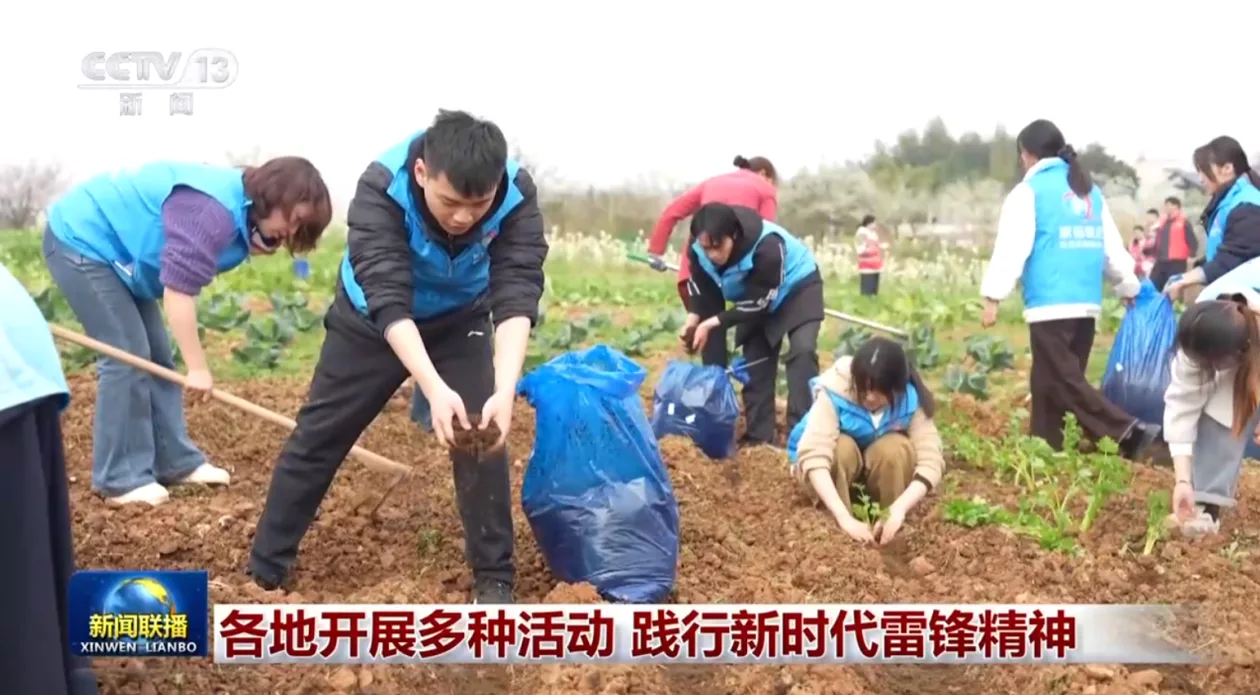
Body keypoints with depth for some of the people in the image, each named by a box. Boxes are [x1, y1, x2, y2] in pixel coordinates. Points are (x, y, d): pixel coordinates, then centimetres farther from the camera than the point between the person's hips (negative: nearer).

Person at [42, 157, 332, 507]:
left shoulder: (240, 209, 1)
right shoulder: (214, 210, -31)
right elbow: (178, 289, -32)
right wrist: (198, 368, -26)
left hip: (114, 246, 10)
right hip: (81, 240, -10)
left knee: (156, 357, 10)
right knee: (128, 356, -12)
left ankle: (176, 462, 17)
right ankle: (121, 480, -4)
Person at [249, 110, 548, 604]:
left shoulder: (516, 195, -31)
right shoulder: (381, 188, -37)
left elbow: (517, 297, -37)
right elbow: (389, 301, -43)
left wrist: (504, 391, -52)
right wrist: (435, 388, -55)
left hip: (460, 319, 1)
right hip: (372, 320, -1)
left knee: (483, 435, -11)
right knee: (318, 434, 4)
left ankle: (494, 579, 4)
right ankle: (264, 571, 18)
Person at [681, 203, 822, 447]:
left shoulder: (767, 246, -43)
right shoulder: (699, 248, -24)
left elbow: (758, 303, -34)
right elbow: (702, 289, -7)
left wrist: (713, 323, -35)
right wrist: (694, 319, -27)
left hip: (798, 288, -6)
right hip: (755, 296, 6)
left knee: (802, 351, -21)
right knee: (755, 359, 1)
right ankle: (758, 437, 7)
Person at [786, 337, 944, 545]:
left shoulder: (910, 400, -24)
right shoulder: (835, 393, -32)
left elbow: (931, 460, -31)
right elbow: (813, 456, -44)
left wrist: (899, 509, -46)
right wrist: (844, 518, -53)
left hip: (878, 467, 2)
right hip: (832, 469, -2)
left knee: (896, 448, -30)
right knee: (842, 448, -34)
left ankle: (892, 535, -15)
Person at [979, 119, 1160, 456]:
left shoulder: (1029, 192, -4)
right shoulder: (1091, 191, 16)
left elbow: (1011, 248, -11)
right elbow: (1112, 247, 22)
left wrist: (993, 296, -12)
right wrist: (1129, 287, 33)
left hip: (1050, 304, -7)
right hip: (1087, 304, 7)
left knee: (1063, 380, -7)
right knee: (1050, 381, 13)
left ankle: (1130, 433, -18)